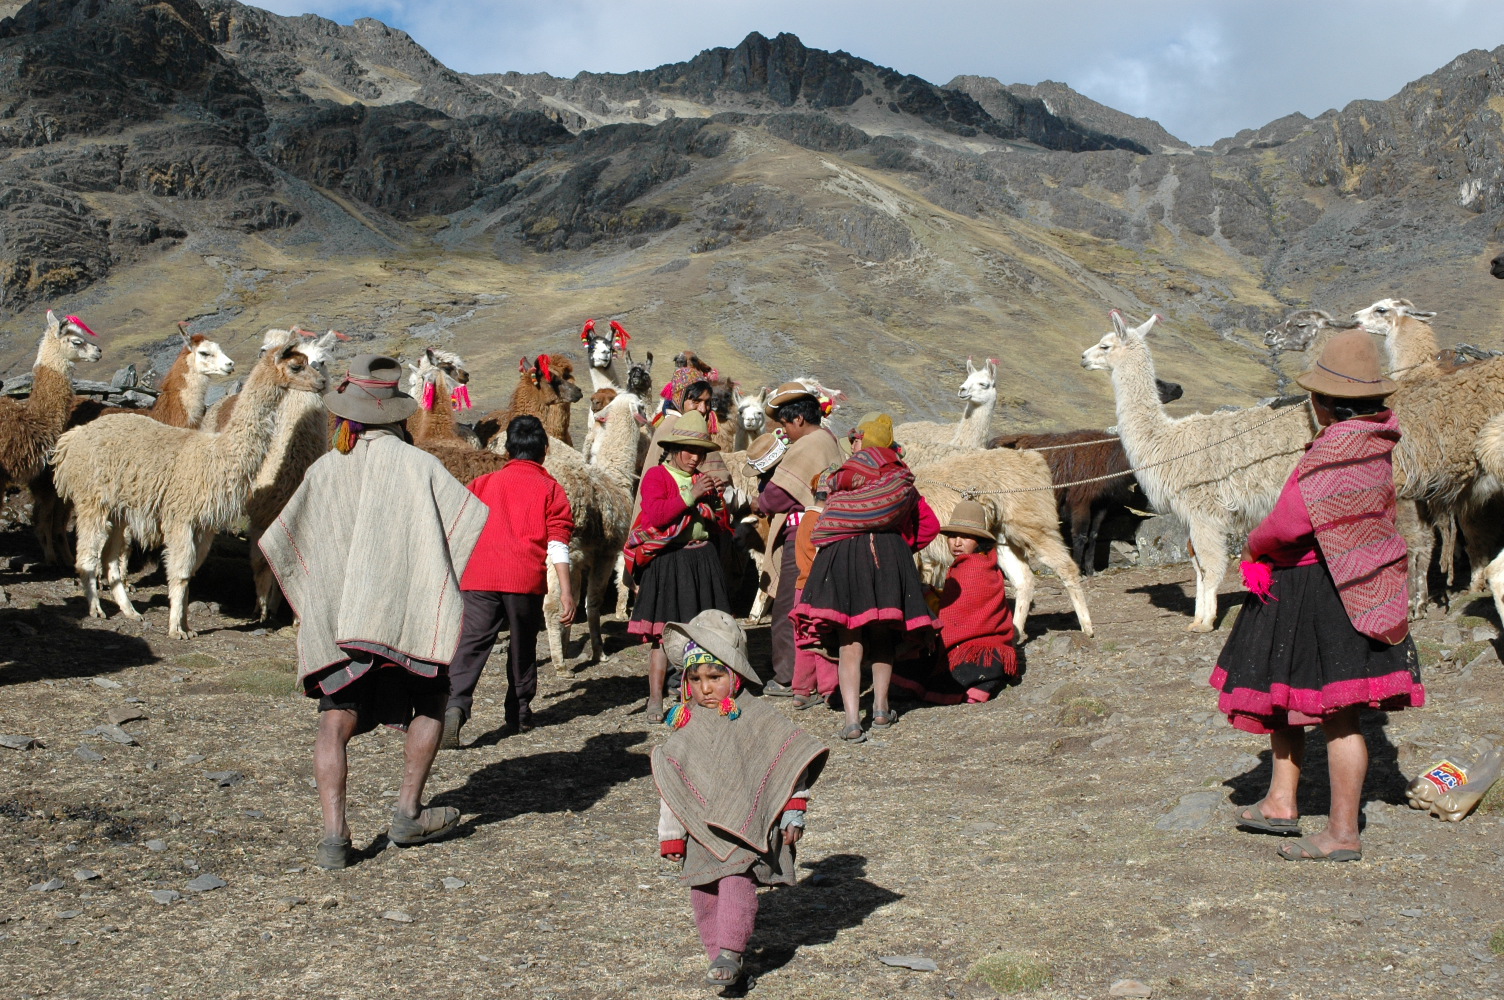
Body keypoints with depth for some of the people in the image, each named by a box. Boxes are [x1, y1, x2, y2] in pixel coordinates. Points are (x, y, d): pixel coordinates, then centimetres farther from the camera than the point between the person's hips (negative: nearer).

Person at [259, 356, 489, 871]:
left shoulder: (325, 470, 3)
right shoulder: (416, 463, -4)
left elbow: (276, 542, 7)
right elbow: (473, 513, -11)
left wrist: (309, 600, 20)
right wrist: (437, 577, 2)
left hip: (335, 619, 2)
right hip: (407, 616, -2)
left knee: (335, 722, 4)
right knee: (430, 703, 17)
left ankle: (334, 834, -8)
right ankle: (407, 813, 16)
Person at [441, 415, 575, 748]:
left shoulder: (483, 483, 16)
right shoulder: (549, 488, 8)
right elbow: (558, 542, -2)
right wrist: (565, 590, -3)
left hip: (479, 576, 1)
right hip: (526, 580, -1)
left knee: (471, 644, -6)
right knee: (523, 646, 16)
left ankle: (455, 705, -27)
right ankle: (519, 714, 25)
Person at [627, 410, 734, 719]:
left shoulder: (703, 479, 17)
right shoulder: (656, 476, 0)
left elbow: (723, 525, 18)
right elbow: (656, 514, -18)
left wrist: (714, 505, -3)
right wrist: (691, 496, -17)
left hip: (703, 560, 5)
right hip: (667, 563, -5)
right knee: (661, 633, -6)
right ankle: (655, 700, 0)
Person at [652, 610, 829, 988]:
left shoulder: (757, 718, -2)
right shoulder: (684, 727, 6)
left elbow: (789, 761, 2)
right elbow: (669, 785, 10)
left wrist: (793, 810, -2)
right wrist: (670, 835, 9)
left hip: (745, 826, -4)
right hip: (700, 831, 4)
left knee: (736, 882, -18)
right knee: (703, 890, 4)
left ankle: (729, 953, -16)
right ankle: (717, 952, 17)